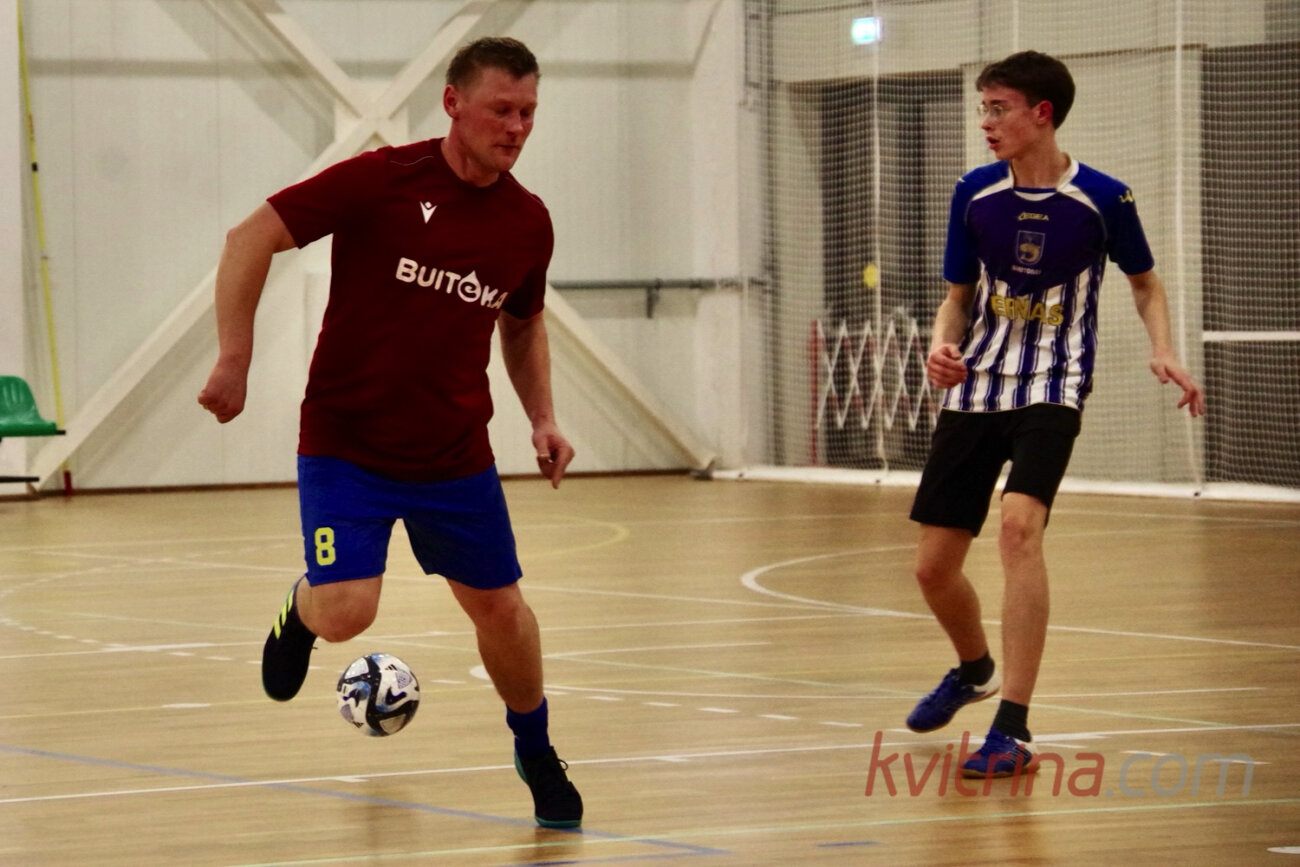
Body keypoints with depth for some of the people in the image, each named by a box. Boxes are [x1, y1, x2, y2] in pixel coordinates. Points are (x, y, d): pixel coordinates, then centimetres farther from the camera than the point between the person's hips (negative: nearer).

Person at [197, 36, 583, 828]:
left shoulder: (528, 222, 0)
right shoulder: (381, 181, -16)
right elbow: (252, 238, -13)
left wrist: (543, 418, 5)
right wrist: (236, 359, -17)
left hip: (456, 456, 4)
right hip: (345, 445, -4)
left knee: (500, 608, 8)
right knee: (346, 612, -17)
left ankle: (537, 756, 34)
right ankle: (302, 610, 22)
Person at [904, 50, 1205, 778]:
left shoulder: (1103, 199, -7)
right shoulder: (975, 194, 2)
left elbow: (1147, 283, 9)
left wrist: (1164, 352, -9)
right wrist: (943, 344, -9)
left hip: (1051, 391, -4)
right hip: (976, 387, 4)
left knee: (1019, 524, -29)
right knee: (934, 566, 5)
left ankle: (1013, 730, -27)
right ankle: (975, 669, 41)